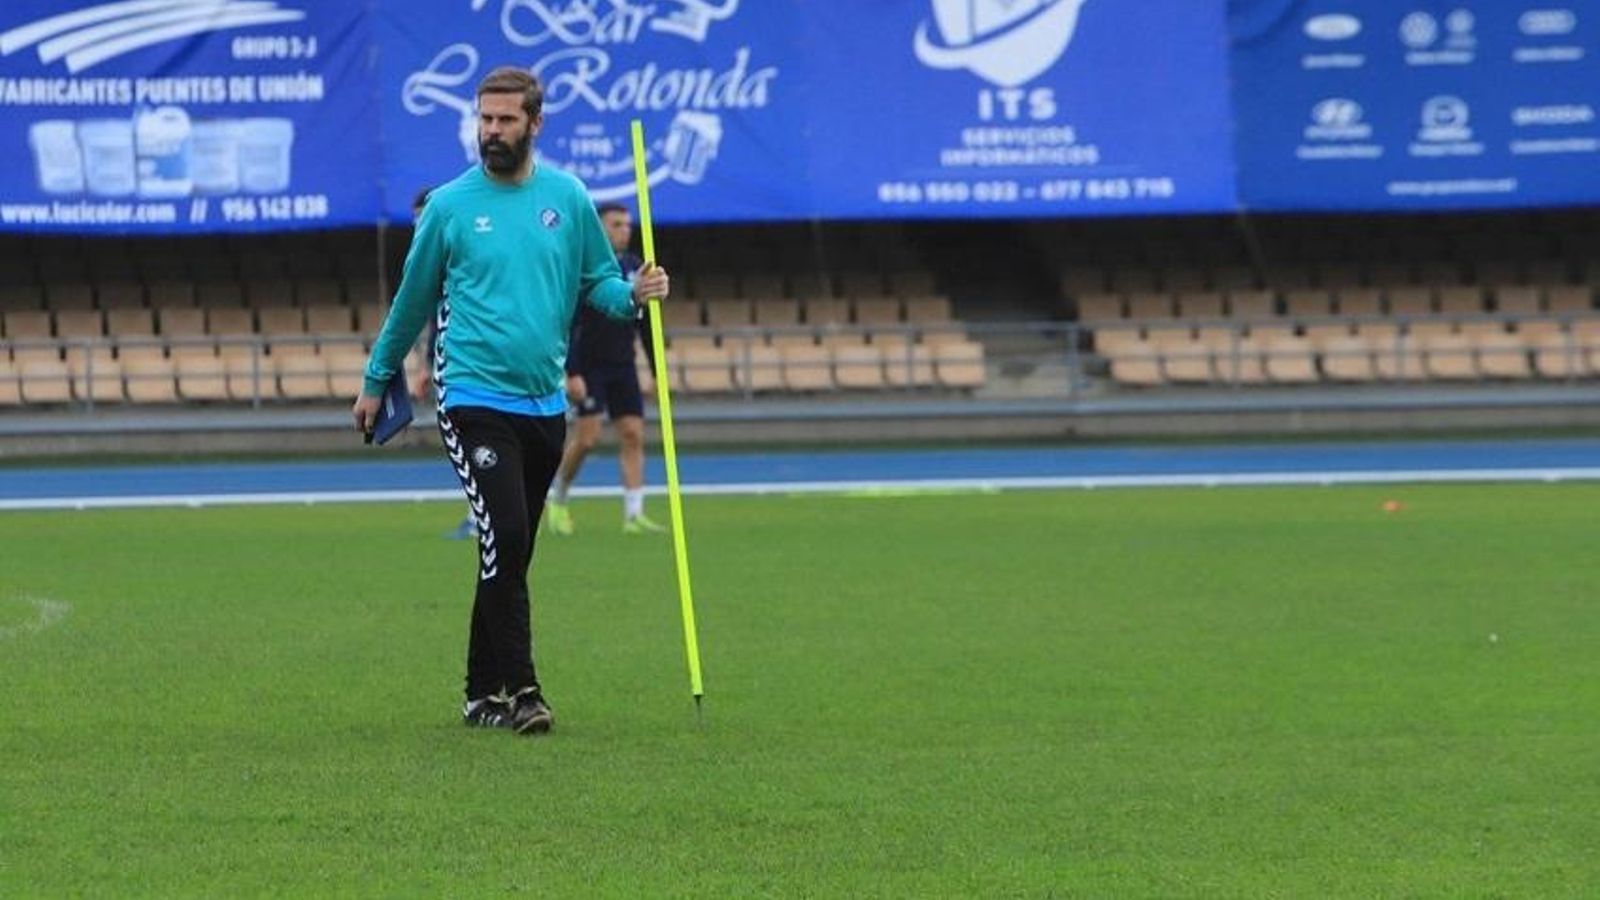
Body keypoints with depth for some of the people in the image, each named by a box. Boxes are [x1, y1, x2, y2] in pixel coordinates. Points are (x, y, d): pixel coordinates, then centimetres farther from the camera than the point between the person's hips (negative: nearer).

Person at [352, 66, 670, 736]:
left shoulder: (567, 197, 7)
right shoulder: (450, 205, 1)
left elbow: (598, 280, 14)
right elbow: (413, 299, 11)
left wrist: (633, 293, -9)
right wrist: (376, 381, 18)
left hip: (545, 404, 4)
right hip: (475, 399, -4)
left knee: (511, 553, 9)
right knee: (506, 537, -17)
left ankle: (484, 691, 19)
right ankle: (519, 689, -16)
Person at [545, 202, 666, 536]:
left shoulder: (635, 268, 8)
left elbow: (645, 325, 15)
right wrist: (572, 373, -19)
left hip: (623, 367, 5)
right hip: (589, 366, -5)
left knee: (633, 434, -4)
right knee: (588, 436, -11)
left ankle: (634, 514, -5)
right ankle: (558, 501, 11)